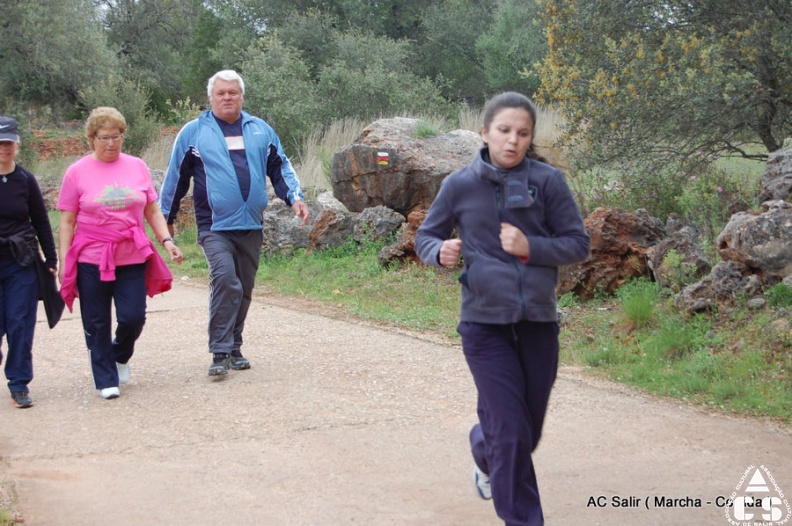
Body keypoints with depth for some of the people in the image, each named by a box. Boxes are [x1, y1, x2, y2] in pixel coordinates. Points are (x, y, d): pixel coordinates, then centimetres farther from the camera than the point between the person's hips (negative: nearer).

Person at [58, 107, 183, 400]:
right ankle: (106, 381, 18)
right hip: (91, 260, -1)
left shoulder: (137, 167, 7)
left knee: (133, 317, -2)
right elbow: (67, 222, 2)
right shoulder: (77, 173, 0)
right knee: (97, 324, 4)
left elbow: (153, 211, 12)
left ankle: (120, 356, 30)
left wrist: (167, 240, -1)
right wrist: (64, 261, -3)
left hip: (133, 258, 2)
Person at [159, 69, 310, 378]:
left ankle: (234, 348, 24)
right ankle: (220, 352, -17)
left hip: (251, 226, 4)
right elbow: (176, 176, 8)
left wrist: (295, 197, 3)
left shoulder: (261, 130, 12)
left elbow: (280, 168, 18)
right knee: (225, 279, -22)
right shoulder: (193, 132, 3)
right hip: (214, 226, -4)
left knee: (244, 289, 10)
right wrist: (166, 217, 10)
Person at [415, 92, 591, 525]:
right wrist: (441, 252, -16)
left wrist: (531, 247, -17)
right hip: (485, 322, -2)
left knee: (528, 431, 15)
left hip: (538, 321, 2)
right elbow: (425, 237, 7)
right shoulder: (460, 185, -3)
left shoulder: (547, 181, -4)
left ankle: (485, 454, 50)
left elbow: (578, 244, -1)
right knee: (512, 432, -7)